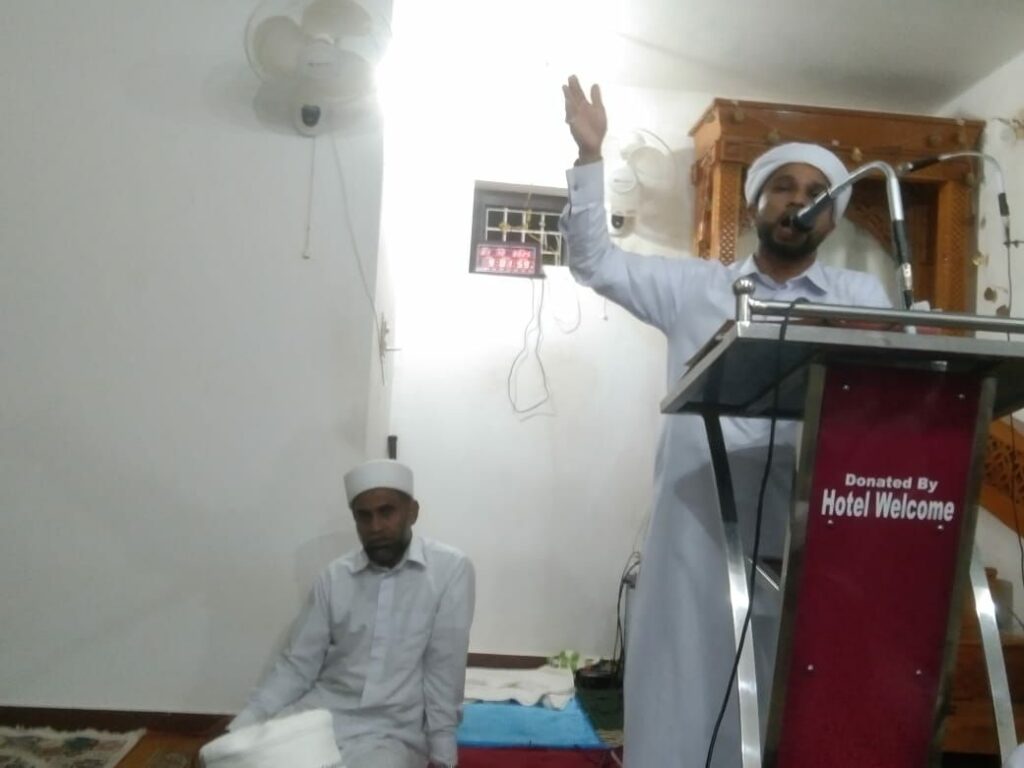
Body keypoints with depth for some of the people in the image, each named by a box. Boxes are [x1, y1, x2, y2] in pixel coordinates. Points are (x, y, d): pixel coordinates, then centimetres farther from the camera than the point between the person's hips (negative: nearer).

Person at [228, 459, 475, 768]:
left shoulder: (450, 569, -6)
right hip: (320, 713, 4)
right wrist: (237, 729, -6)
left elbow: (444, 668, -8)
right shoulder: (334, 577, 5)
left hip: (394, 731, -3)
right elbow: (297, 664, 5)